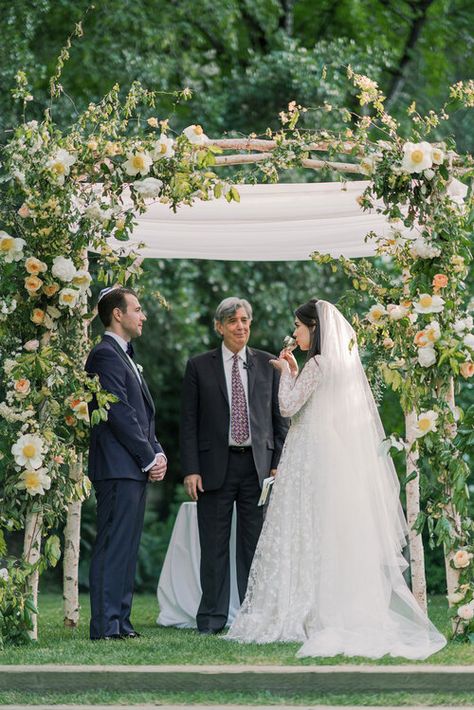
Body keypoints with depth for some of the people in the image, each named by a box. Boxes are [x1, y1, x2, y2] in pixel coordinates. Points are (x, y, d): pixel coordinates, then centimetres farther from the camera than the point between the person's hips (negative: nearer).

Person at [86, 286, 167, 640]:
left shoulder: (125, 357, 21)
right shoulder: (105, 355, -10)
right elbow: (120, 414, -16)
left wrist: (157, 453, 7)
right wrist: (149, 458, -12)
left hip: (136, 469, 10)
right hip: (118, 467, -10)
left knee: (127, 547, 10)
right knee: (112, 546, -10)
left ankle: (120, 621, 13)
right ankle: (105, 625, -10)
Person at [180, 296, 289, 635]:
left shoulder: (268, 364, 9)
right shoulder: (199, 366, 5)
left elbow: (280, 417, 9)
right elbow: (189, 422, 3)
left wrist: (280, 464, 0)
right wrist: (190, 469, -5)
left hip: (258, 464, 1)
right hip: (215, 466, -1)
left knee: (255, 544, 3)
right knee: (214, 546, 2)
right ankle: (212, 618, 7)